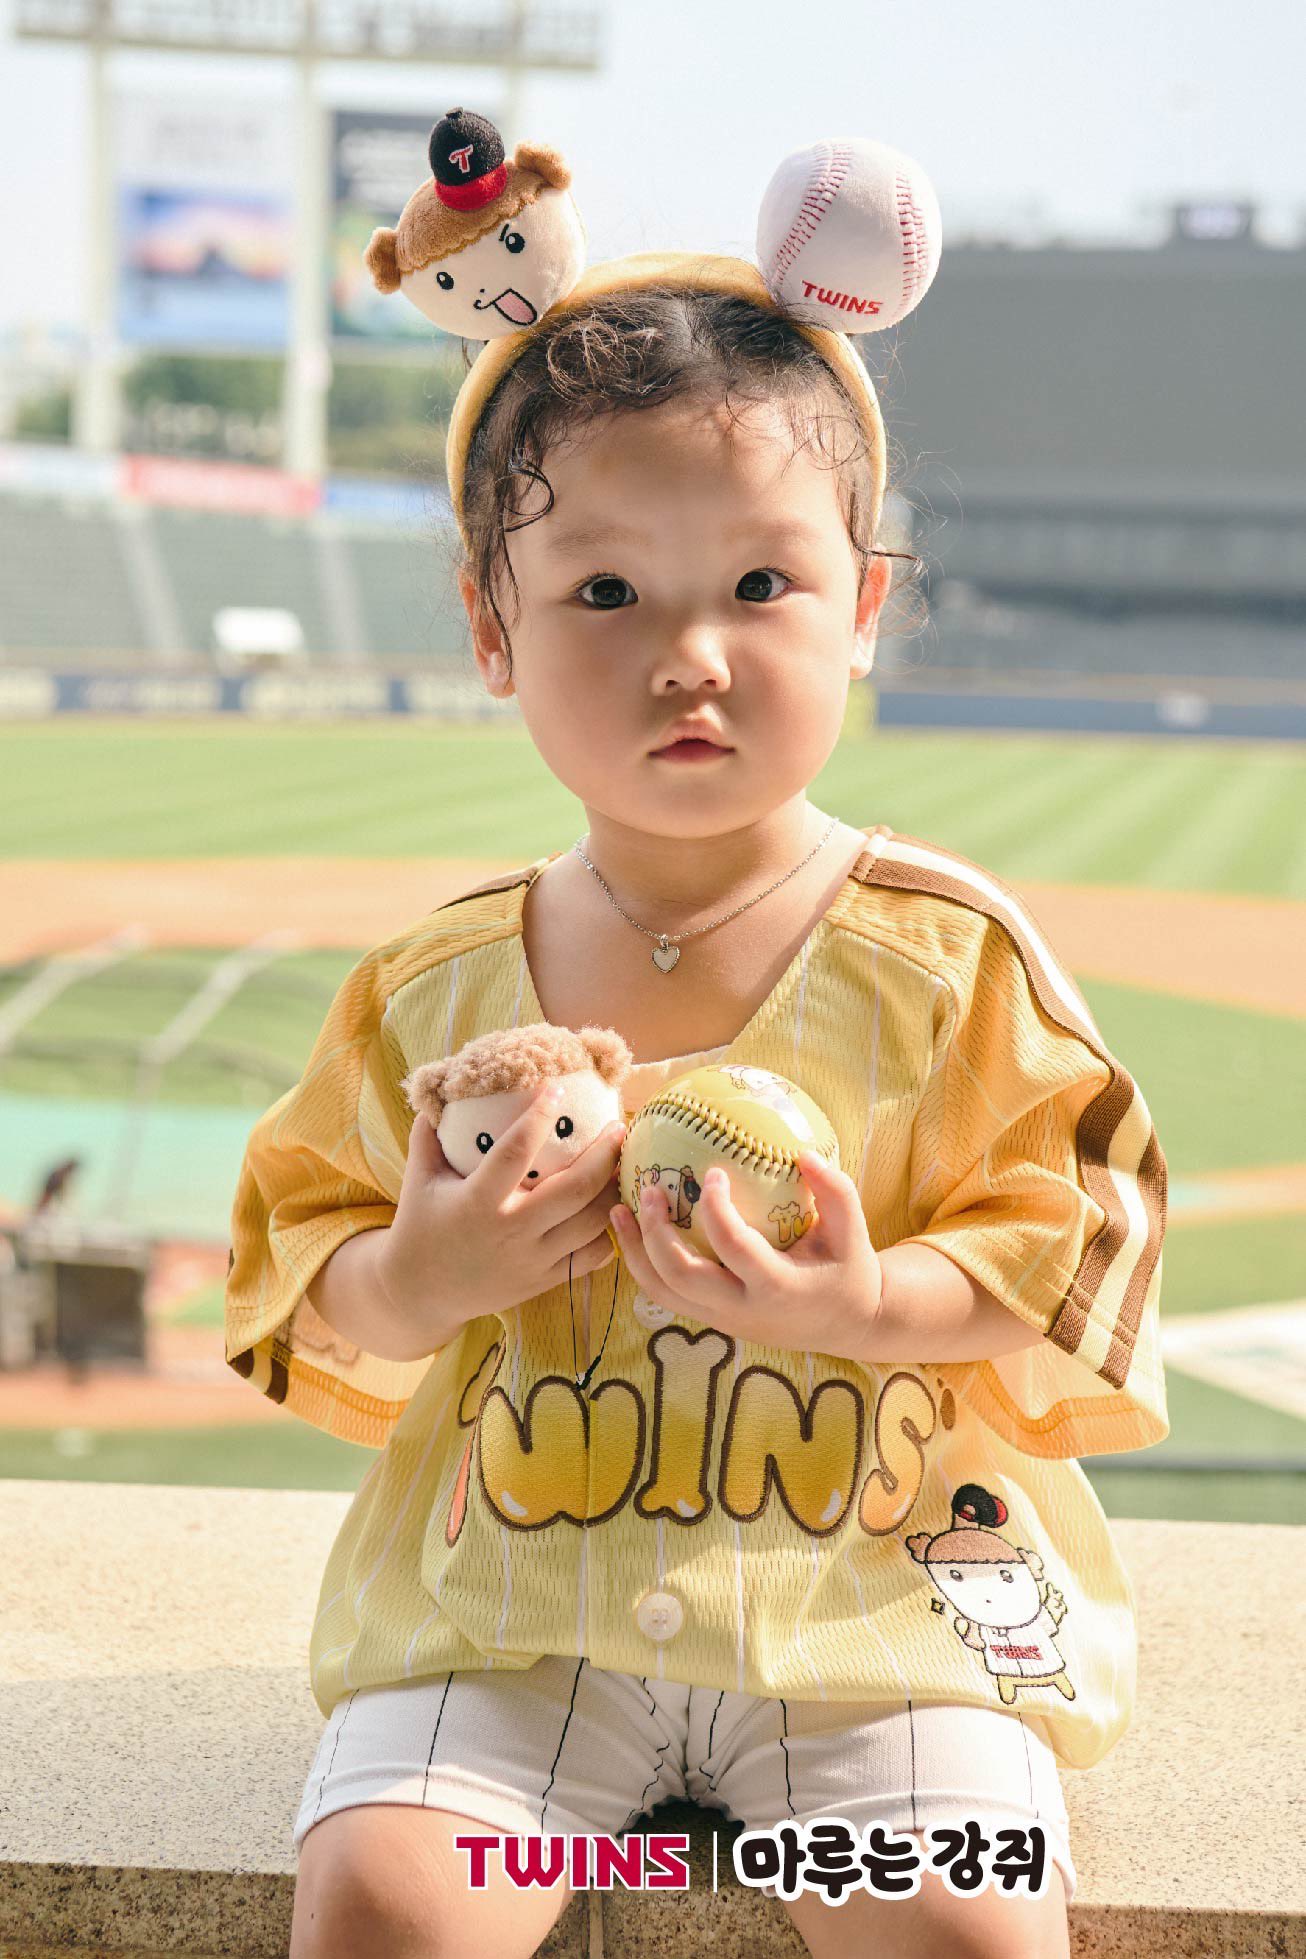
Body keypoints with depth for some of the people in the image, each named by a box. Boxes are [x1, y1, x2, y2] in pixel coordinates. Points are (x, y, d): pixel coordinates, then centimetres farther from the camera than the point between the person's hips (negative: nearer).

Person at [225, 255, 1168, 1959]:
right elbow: (303, 1269, 9)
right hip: (510, 1604, 2)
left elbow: (1075, 1241, -2)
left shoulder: (952, 957, -4)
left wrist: (872, 1305, -20)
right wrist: (414, 1283, -13)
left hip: (879, 1581, -1)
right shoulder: (435, 989, 2)